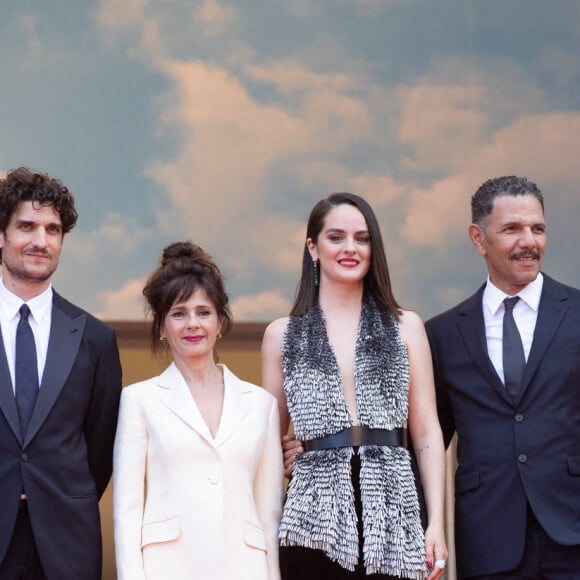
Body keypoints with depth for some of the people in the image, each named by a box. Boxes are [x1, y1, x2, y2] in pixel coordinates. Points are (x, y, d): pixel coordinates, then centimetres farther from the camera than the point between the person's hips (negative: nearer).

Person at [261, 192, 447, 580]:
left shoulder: (406, 327, 10)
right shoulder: (282, 335, 10)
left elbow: (426, 432, 7)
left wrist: (437, 522, -2)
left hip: (392, 516, 0)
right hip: (316, 519, 0)